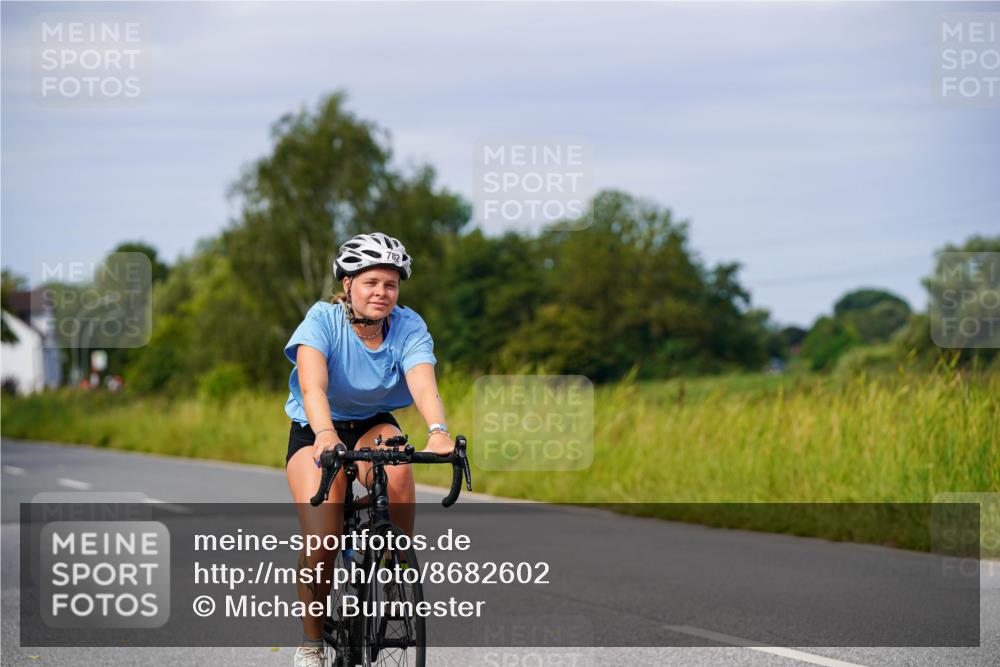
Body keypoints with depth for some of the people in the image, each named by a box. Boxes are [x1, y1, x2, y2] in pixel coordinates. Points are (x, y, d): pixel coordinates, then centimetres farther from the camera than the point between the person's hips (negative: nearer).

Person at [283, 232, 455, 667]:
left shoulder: (409, 328, -15)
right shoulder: (323, 319, -21)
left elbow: (424, 385, -32)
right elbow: (312, 385, -37)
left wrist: (437, 431, -53)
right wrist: (325, 435, -56)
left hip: (374, 426, 2)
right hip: (316, 432, -2)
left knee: (397, 473, -35)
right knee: (321, 544, -22)